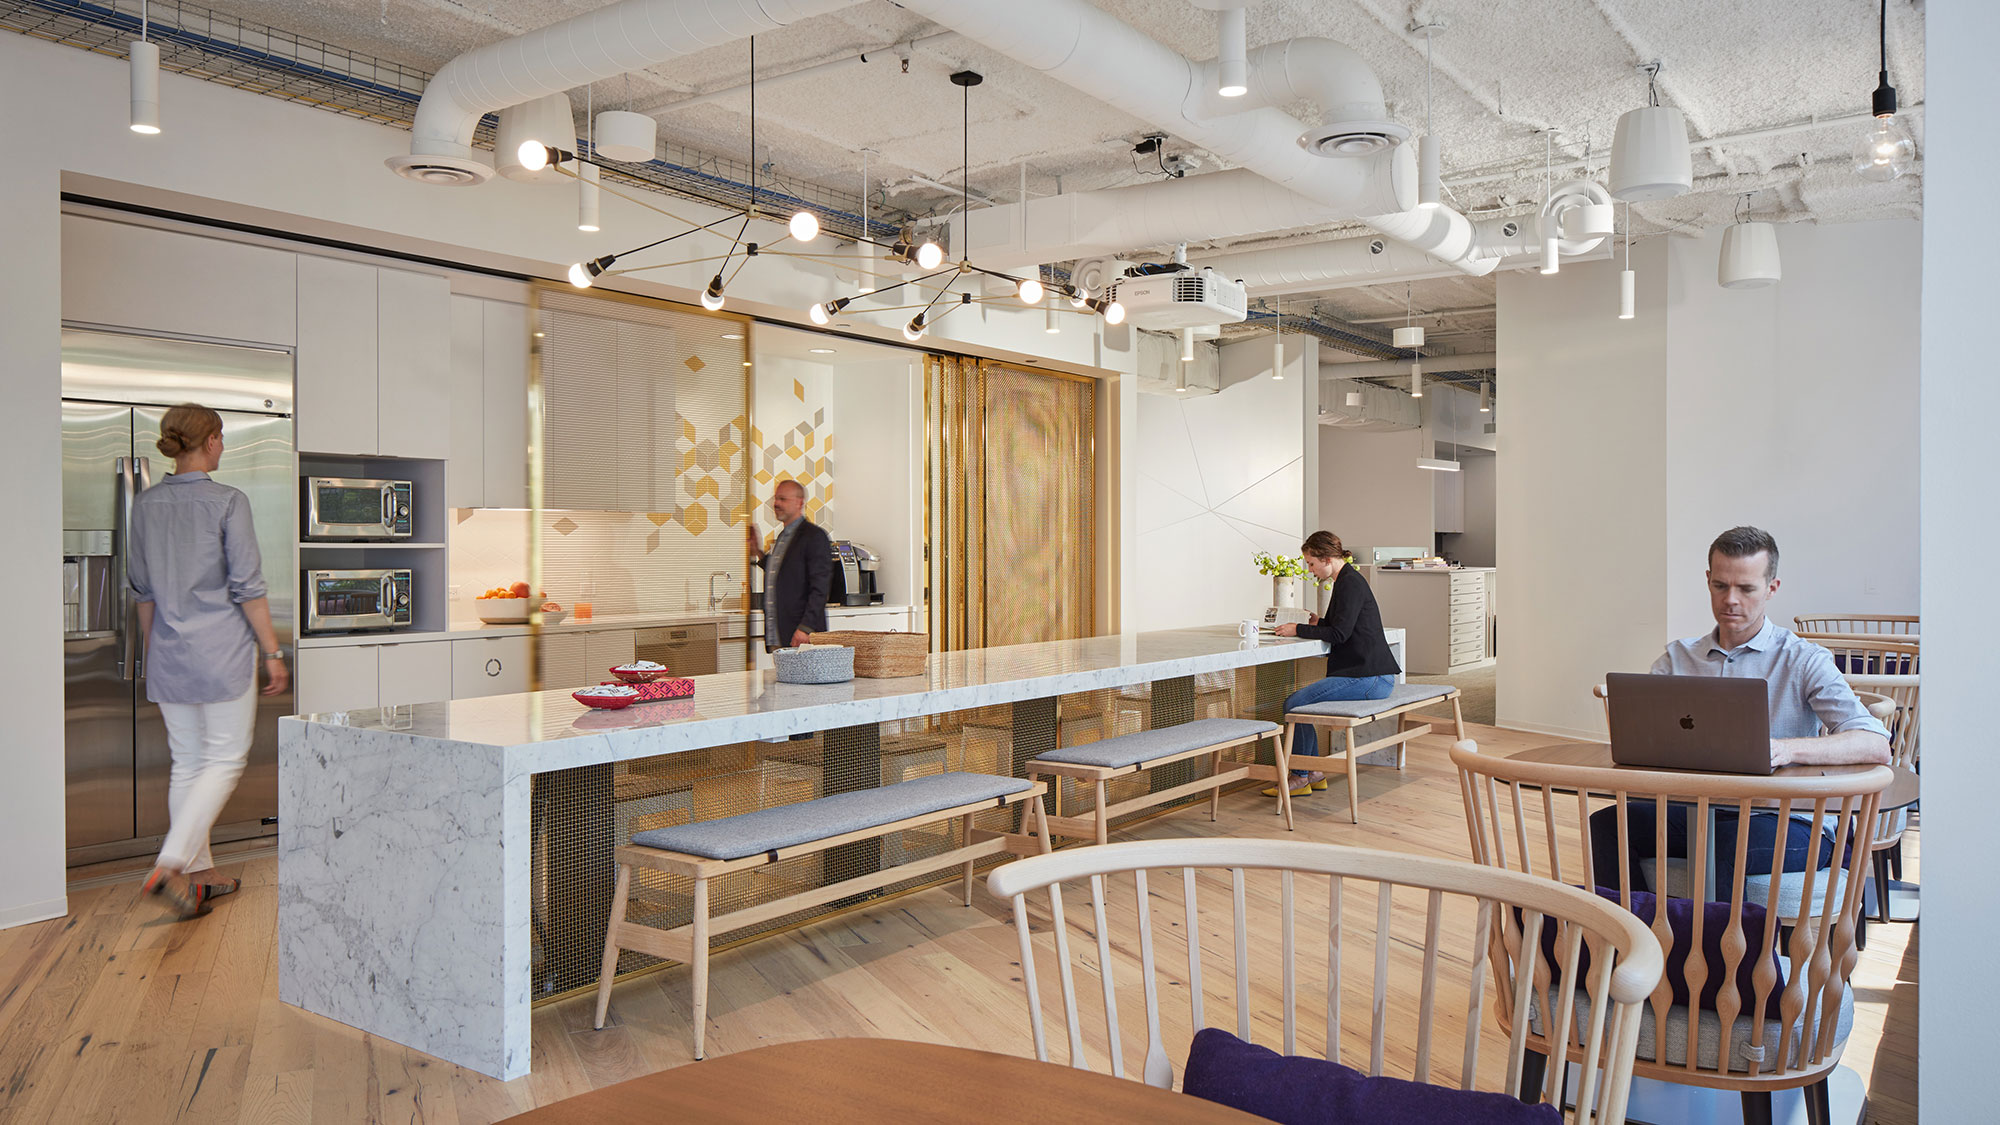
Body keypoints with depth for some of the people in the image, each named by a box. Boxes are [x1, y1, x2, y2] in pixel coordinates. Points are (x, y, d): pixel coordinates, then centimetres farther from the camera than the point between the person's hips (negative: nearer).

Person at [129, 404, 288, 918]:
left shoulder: (145, 505, 6)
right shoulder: (228, 503, -11)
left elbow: (142, 588, 13)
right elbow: (247, 587, -12)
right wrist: (272, 651, -5)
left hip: (170, 656, 6)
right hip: (224, 652, -6)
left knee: (187, 762, 13)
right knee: (225, 759, 2)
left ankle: (198, 874, 19)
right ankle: (170, 864, -10)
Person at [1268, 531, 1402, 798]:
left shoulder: (1351, 583, -14)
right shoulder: (1346, 581, 18)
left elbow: (1340, 633, -19)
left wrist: (1298, 630, -11)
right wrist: (1319, 623, 11)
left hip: (1368, 677, -11)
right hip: (1369, 675, 11)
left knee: (1295, 703, -14)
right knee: (1298, 697, 10)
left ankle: (1300, 778, -3)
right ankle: (1314, 773, 12)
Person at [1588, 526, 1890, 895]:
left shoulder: (1803, 661, 2)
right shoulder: (1678, 657, 14)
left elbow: (1875, 745, -10)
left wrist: (1786, 750, -29)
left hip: (1782, 819, -3)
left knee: (1734, 842, -38)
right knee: (1606, 823, -24)